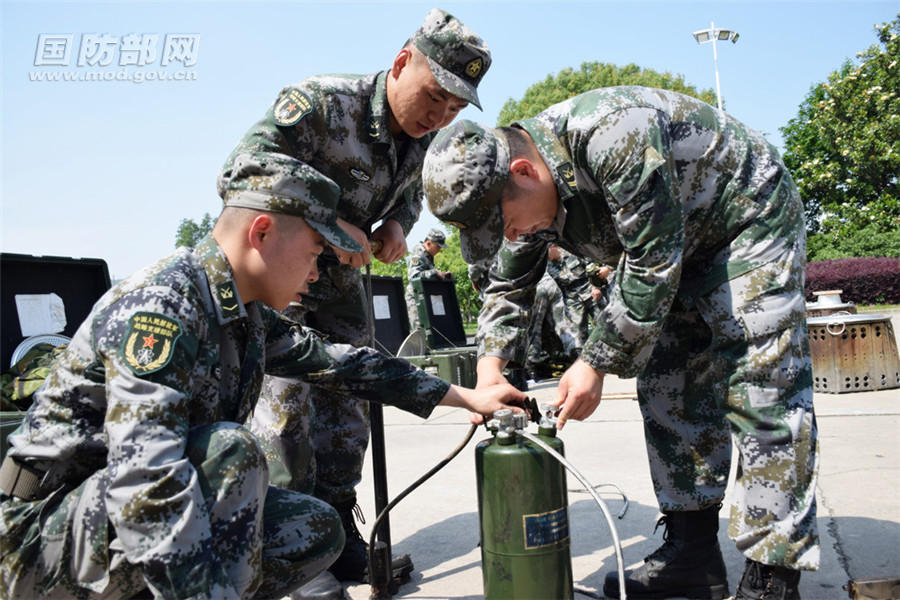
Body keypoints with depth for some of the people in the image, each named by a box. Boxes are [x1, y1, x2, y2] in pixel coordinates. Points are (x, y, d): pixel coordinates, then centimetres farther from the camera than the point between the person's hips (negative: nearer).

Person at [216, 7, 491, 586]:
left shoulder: (424, 136, -4)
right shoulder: (319, 102, -26)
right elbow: (240, 172, -33)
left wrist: (396, 225, -10)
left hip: (341, 273, 7)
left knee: (348, 397, 6)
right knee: (284, 393, -9)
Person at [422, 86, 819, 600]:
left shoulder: (611, 134, -37)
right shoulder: (523, 188, -11)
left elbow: (652, 263, -34)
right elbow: (509, 287, -1)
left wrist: (597, 364, -28)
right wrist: (490, 365, -17)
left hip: (750, 218, -7)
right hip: (677, 250, 8)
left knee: (759, 389, -13)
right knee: (667, 390, 2)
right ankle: (694, 553, 11)